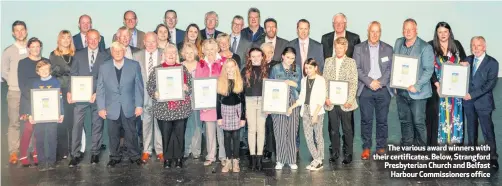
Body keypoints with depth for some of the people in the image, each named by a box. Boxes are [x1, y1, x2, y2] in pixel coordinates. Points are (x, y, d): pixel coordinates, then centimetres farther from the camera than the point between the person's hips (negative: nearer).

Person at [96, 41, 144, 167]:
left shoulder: (134, 65, -1)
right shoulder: (104, 67, 3)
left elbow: (139, 87, 0)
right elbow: (100, 89, 3)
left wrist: (139, 105, -5)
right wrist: (101, 108, -1)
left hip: (129, 108, -1)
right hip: (112, 108, 1)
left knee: (131, 133, 8)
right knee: (113, 134, 10)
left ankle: (134, 156, 24)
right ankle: (114, 157, 25)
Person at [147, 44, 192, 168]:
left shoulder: (183, 69, 8)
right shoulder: (157, 70, 4)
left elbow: (191, 85, 10)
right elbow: (149, 86, 2)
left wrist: (187, 88, -11)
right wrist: (155, 93, -17)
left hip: (181, 109, 1)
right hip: (164, 109, -1)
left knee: (179, 134, 6)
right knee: (166, 134, 6)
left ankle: (179, 157, 21)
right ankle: (167, 158, 21)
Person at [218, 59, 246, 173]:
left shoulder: (240, 82, -1)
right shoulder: (221, 82, 0)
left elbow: (243, 100, -1)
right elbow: (218, 100, 0)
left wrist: (243, 117, -5)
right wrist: (218, 116, -5)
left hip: (237, 110, -1)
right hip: (225, 110, 1)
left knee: (235, 136, 2)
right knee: (227, 136, 5)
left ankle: (235, 160, 9)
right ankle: (228, 160, 12)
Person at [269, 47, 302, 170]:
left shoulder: (297, 69, 10)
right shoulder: (275, 69, 5)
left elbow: (301, 86, 11)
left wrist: (294, 84, -10)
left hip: (293, 103, 2)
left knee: (292, 132, 1)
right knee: (280, 132, -3)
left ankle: (291, 160, 12)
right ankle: (280, 160, 8)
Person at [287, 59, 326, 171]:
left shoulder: (320, 80, -3)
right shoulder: (304, 80, 13)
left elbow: (321, 99, -9)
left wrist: (315, 114, -16)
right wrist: (292, 107, 4)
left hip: (317, 111, -5)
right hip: (305, 111, 5)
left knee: (318, 136, 2)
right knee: (308, 136, 0)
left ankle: (319, 160, 10)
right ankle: (317, 159, 7)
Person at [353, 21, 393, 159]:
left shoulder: (388, 49, 10)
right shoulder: (359, 48, 6)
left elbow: (390, 69, 4)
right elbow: (357, 69, -1)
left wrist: (380, 82, -10)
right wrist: (370, 82, -11)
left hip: (383, 89, 1)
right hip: (365, 89, -1)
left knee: (382, 120, 4)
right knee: (366, 120, 0)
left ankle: (381, 147, 15)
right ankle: (366, 148, 9)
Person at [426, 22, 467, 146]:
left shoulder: (456, 45, 6)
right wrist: (437, 84, -17)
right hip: (437, 86, -2)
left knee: (454, 112, 6)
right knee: (437, 113, -2)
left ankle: (453, 141, 15)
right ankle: (436, 142, 5)